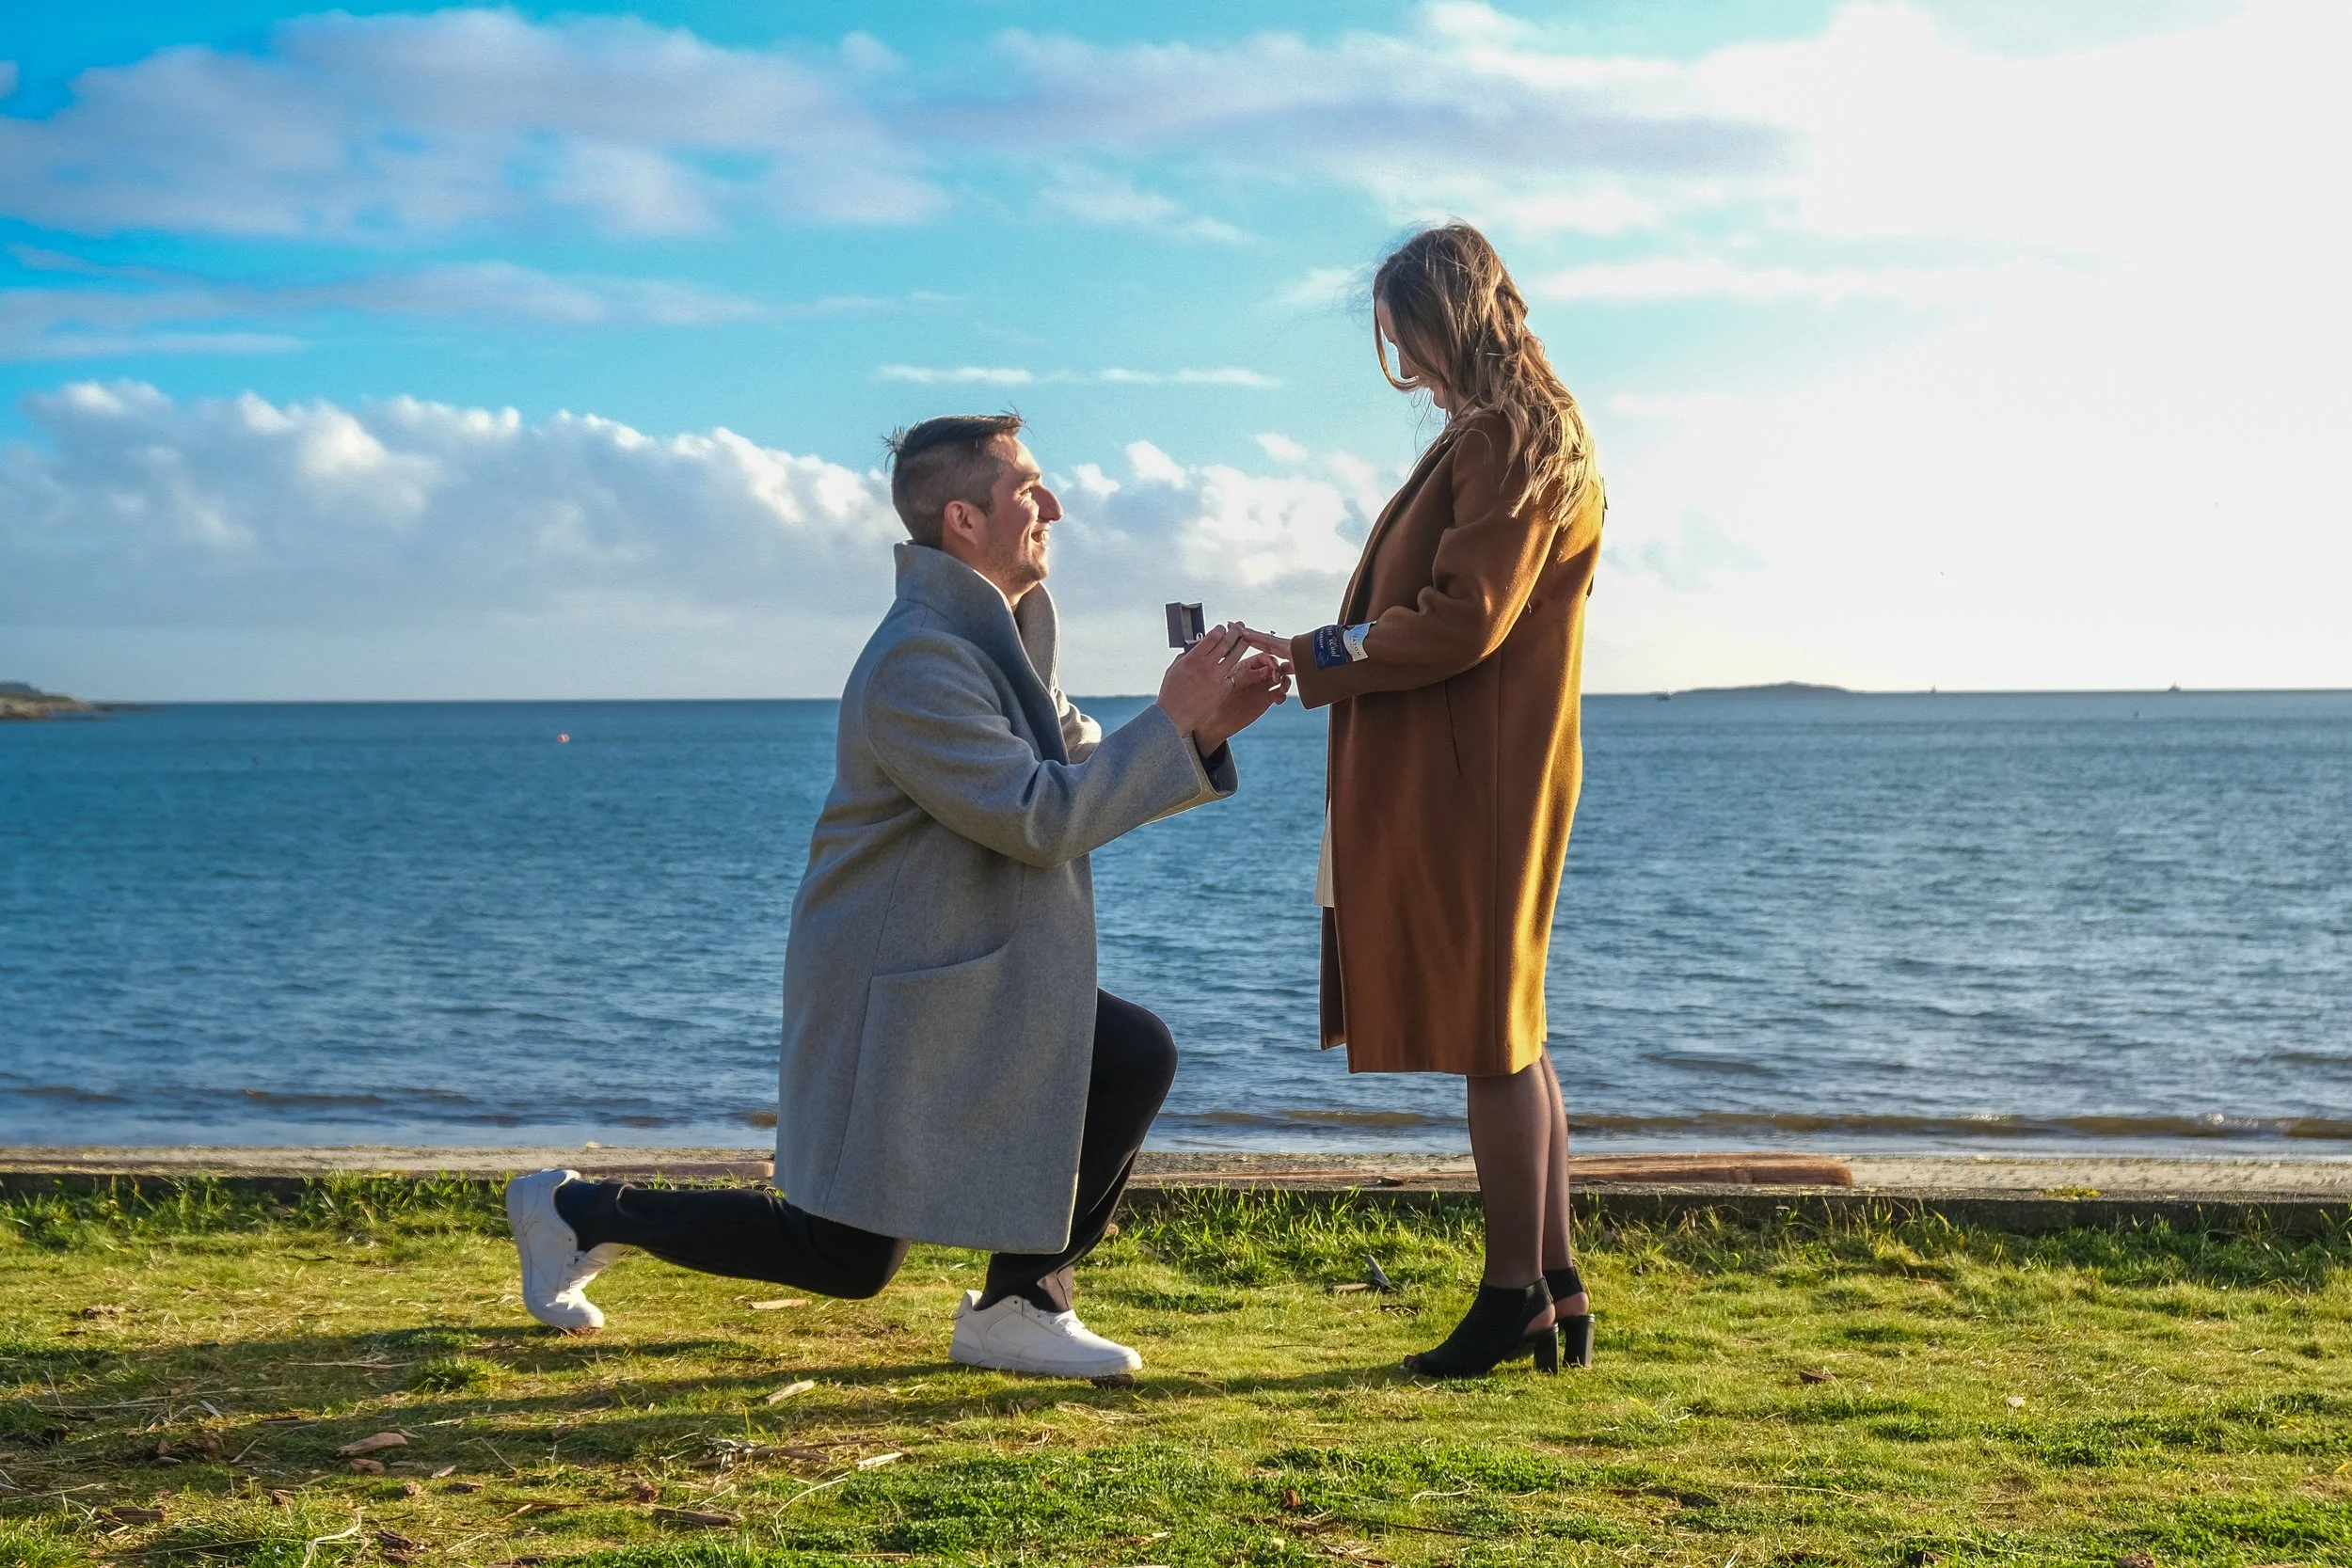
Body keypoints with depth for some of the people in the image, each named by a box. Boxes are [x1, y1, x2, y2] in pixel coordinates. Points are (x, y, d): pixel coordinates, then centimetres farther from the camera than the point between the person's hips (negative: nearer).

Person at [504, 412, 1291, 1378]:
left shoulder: (1000, 636, 10)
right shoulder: (919, 661, -23)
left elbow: (1095, 778, 11)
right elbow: (1040, 820, -26)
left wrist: (1204, 728, -5)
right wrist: (1171, 723, -20)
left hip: (972, 982, 9)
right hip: (893, 1000, -9)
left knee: (1137, 1059, -8)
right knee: (850, 1261, 0)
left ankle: (1020, 1303, 3)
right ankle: (579, 1211, 17)